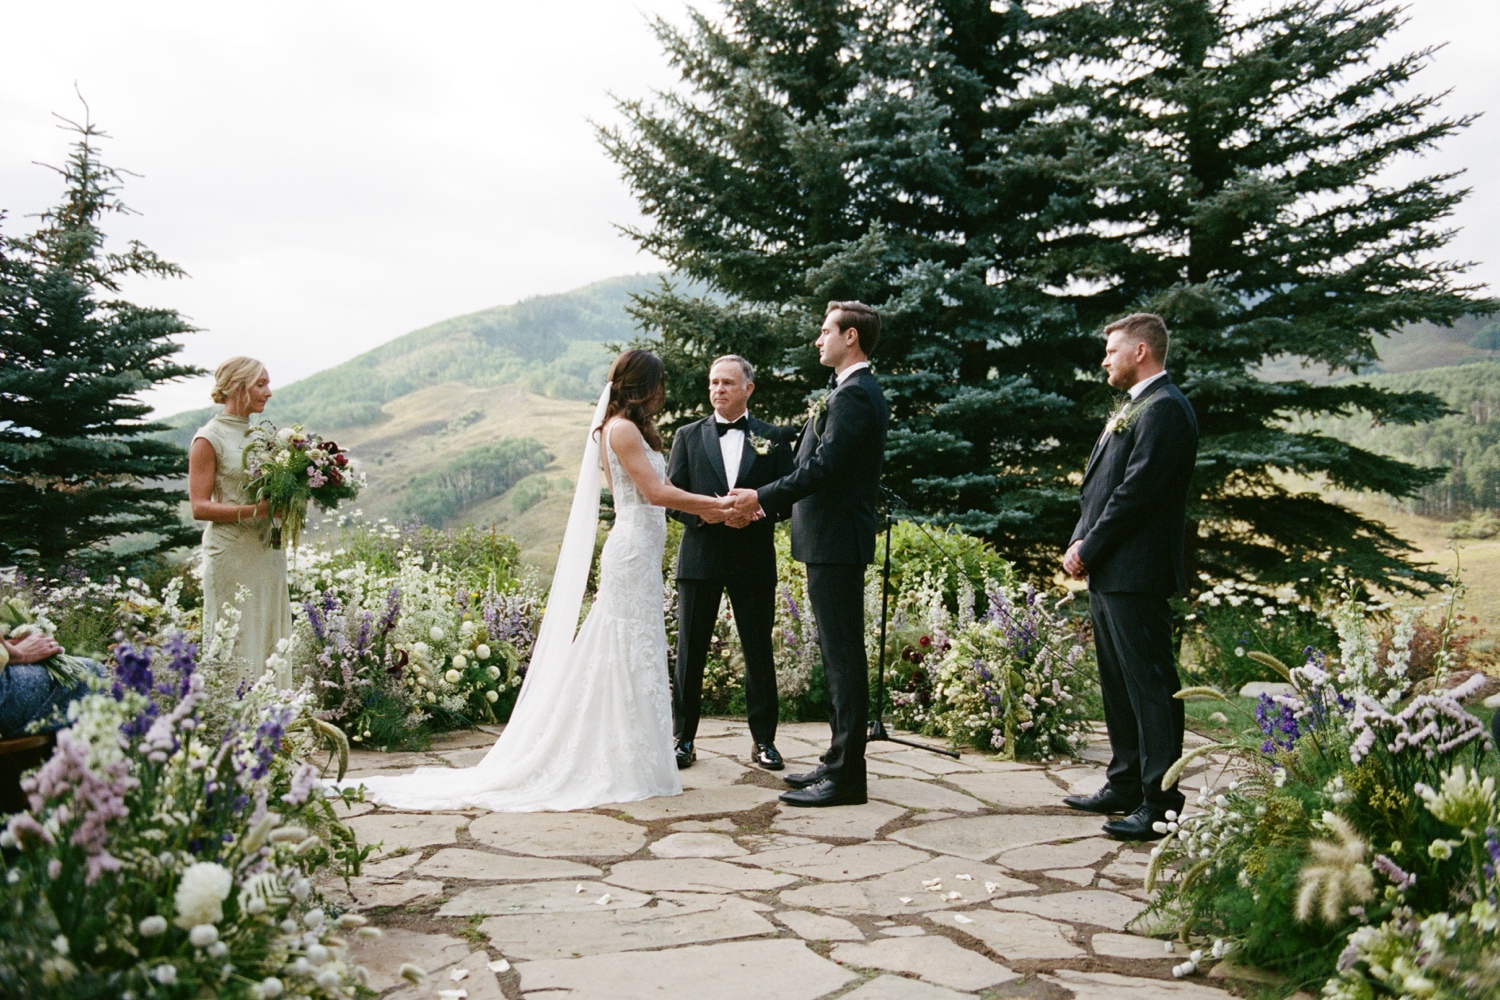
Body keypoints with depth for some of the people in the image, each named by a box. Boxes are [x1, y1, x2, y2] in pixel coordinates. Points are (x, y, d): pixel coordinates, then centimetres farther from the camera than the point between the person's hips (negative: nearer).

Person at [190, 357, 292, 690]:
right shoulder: (209, 439, -6)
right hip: (232, 554, -7)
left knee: (271, 637, 9)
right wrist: (253, 511, -24)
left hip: (268, 551, 7)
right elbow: (200, 507, -12)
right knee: (234, 643, -3)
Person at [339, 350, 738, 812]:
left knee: (633, 657, 10)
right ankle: (631, 770, 2)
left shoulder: (625, 428, 19)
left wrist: (708, 507, 11)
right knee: (632, 656, -5)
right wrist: (714, 503, -7)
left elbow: (652, 495, 17)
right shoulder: (623, 428, -10)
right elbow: (656, 492, -15)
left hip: (638, 552, 10)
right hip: (634, 552, -10)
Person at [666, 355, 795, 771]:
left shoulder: (771, 437, 7)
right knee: (690, 652, 4)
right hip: (700, 558, 1)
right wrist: (709, 513, -15)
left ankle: (763, 740, 16)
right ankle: (683, 738, 14)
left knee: (759, 651, 5)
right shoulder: (687, 436, 9)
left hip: (754, 561, 0)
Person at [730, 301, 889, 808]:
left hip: (837, 543, -11)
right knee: (838, 656, 15)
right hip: (830, 542, 11)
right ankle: (839, 762, 24)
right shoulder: (852, 391, 18)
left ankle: (845, 775, 1)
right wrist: (768, 504, 17)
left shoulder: (854, 395, -15)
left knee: (843, 657, -6)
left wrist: (763, 496, -13)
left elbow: (823, 468, -22)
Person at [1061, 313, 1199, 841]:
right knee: (1118, 684, 16)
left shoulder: (1165, 408, -12)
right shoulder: (1132, 407, 20)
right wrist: (1081, 542, 5)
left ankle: (1159, 803, 1)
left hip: (1135, 574, -10)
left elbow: (1136, 492, -19)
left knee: (1150, 686, -5)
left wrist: (1089, 549, -13)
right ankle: (1125, 785, 26)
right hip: (1108, 573, 10)